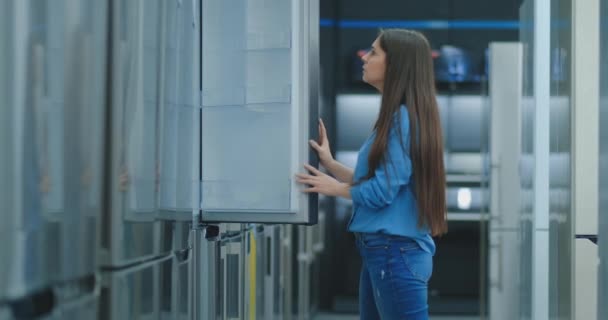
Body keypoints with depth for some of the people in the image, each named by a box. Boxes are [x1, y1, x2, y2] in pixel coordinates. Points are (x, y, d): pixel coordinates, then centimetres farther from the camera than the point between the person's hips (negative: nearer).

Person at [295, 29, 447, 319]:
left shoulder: (403, 118, -16)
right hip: (382, 251, 11)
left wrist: (334, 187, -1)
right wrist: (329, 163, 11)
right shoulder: (396, 117, 15)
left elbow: (381, 192, -17)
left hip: (396, 253, -11)